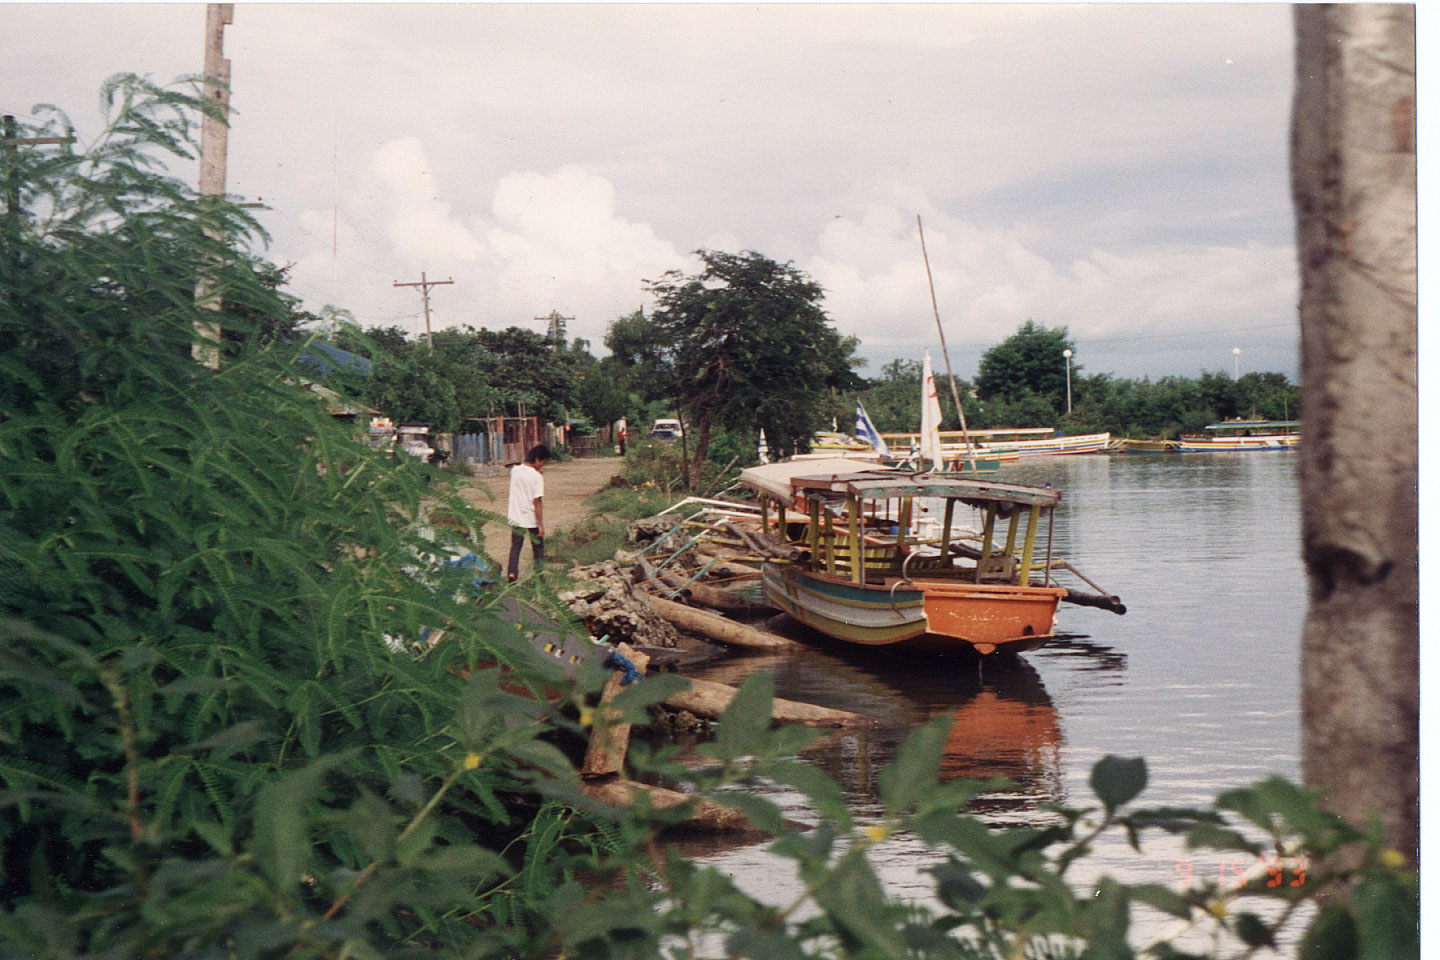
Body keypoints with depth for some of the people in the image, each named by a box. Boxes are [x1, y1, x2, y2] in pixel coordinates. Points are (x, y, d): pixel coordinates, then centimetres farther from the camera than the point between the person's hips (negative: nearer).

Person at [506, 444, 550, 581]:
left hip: (516, 517, 4)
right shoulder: (537, 476, -16)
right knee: (538, 547, 10)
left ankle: (512, 571, -3)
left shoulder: (514, 471, 1)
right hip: (532, 518, -4)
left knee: (515, 546, 11)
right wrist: (541, 524, -15)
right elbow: (537, 502, -18)